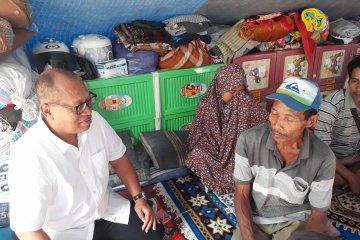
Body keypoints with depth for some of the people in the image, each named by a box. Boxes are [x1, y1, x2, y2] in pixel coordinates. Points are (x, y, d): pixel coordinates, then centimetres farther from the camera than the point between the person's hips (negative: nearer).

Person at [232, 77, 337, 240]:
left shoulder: (323, 159, -18)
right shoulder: (248, 141, -19)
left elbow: (318, 215, -7)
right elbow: (241, 194, -10)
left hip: (296, 220, 1)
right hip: (253, 219, -1)